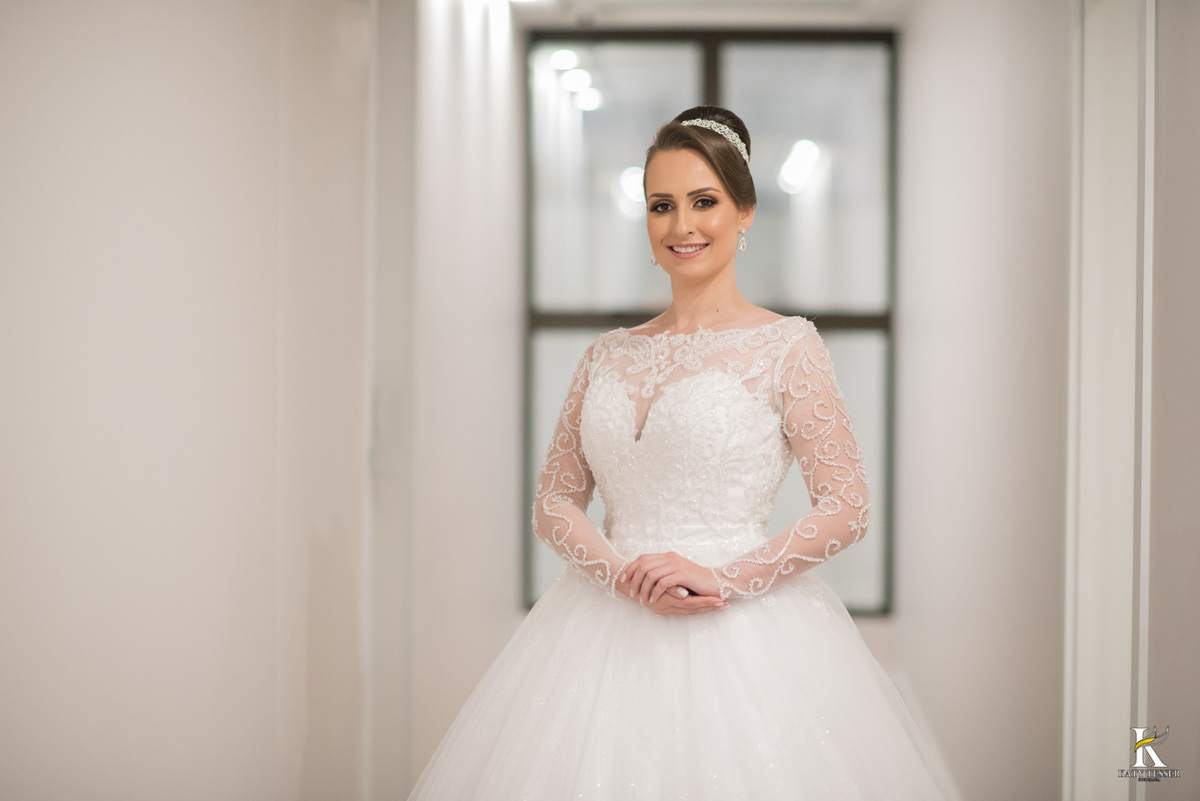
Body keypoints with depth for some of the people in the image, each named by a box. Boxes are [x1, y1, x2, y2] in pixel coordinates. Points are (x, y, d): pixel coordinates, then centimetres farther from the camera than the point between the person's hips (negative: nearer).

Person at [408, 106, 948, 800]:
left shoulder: (785, 347, -1)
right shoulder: (610, 355, 11)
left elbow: (848, 508, -6)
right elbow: (555, 498, 10)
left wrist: (722, 577, -15)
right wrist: (624, 573, -9)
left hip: (742, 630, -3)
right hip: (609, 629, 4)